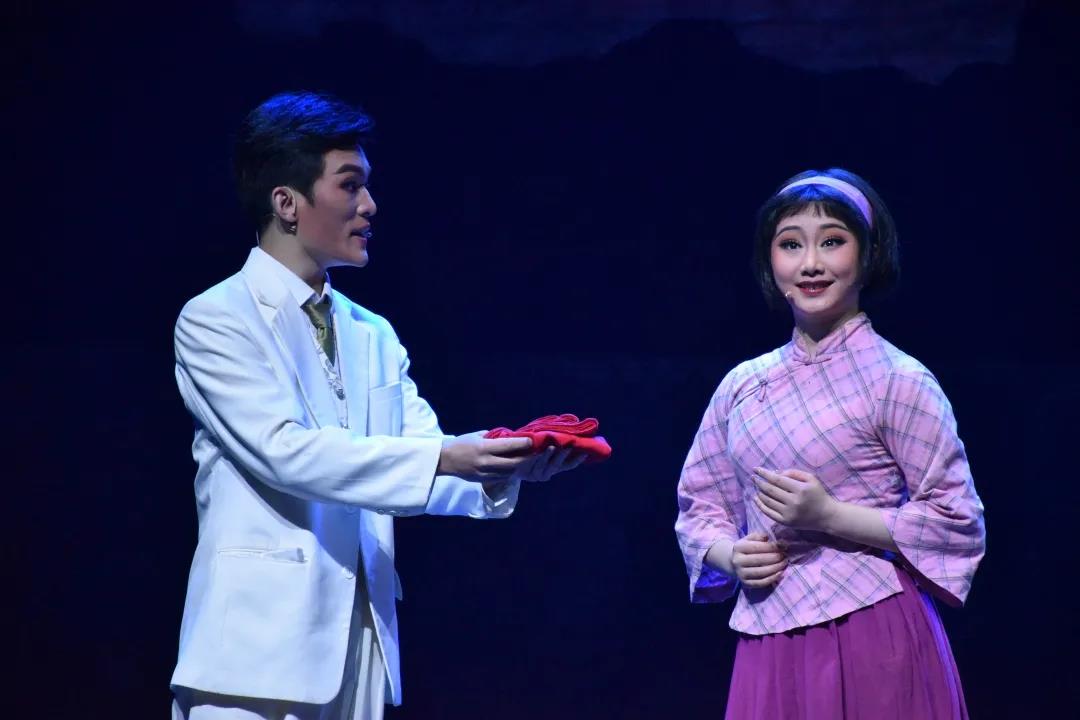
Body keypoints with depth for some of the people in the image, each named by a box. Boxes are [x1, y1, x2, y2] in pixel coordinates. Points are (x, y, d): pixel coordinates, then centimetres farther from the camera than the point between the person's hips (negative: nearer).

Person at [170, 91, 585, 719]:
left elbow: (425, 457, 8)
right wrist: (444, 457, -23)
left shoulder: (373, 336, 15)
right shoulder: (214, 321, -4)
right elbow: (285, 450, -16)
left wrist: (500, 467, -14)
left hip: (363, 640, 6)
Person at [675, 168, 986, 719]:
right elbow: (699, 511, 16)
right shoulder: (741, 386, 9)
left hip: (871, 644, -4)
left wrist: (829, 515, -16)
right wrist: (734, 556, -6)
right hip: (769, 647, 4)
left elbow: (959, 525, -8)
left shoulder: (897, 380, -5)